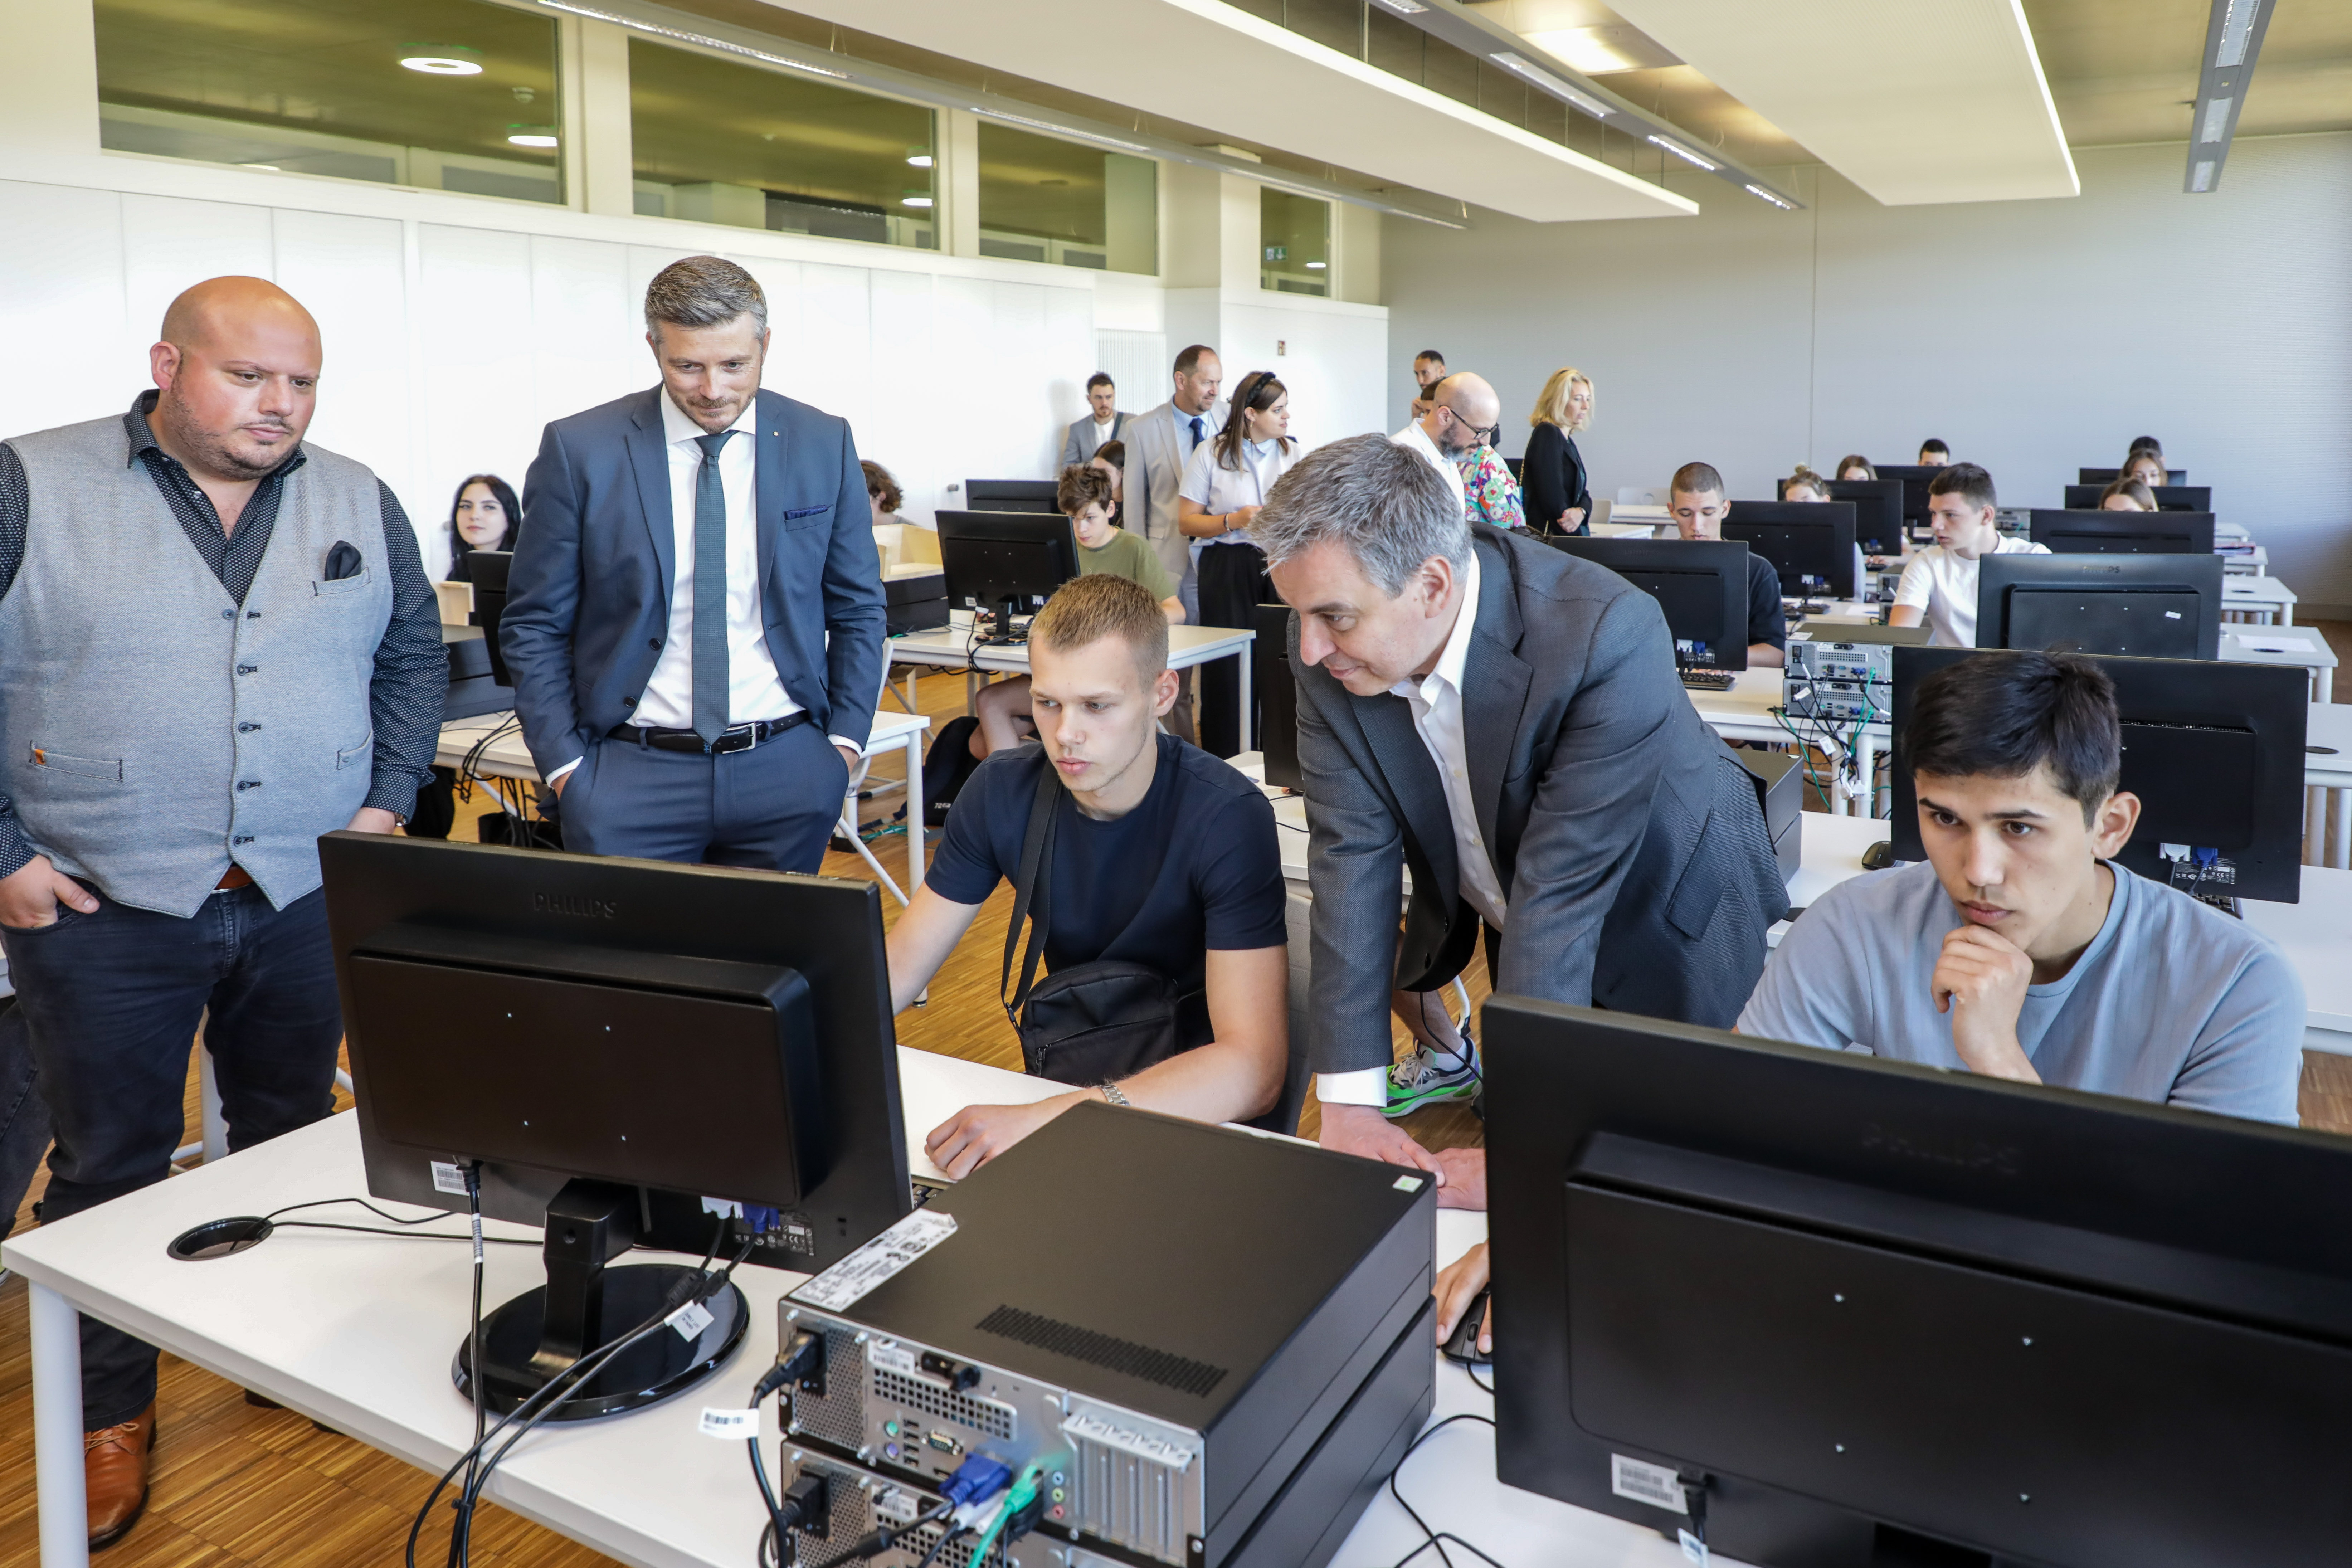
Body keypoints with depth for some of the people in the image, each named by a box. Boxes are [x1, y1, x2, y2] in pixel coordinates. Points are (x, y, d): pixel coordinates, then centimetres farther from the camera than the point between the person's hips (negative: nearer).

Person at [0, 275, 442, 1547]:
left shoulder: (360, 505, 5)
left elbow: (413, 654, 13)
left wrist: (388, 800, 4)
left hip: (310, 899, 3)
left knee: (293, 1140, 17)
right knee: (111, 1167, 10)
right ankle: (109, 1416, 28)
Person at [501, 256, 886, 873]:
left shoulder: (824, 445, 2)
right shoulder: (579, 450, -4)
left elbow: (857, 608, 8)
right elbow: (534, 624, 2)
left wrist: (845, 740, 1)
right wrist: (564, 764, -4)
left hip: (789, 771, 2)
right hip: (629, 776, -1)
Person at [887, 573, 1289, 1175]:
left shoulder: (1228, 818, -22)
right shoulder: (1001, 791, -5)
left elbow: (1253, 1067, -31)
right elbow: (896, 968, 0)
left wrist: (1045, 1122, -42)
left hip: (1199, 1105, -4)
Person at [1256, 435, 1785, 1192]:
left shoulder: (1608, 638, -37)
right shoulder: (1326, 646, -22)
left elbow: (1562, 891, -37)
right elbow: (1353, 851, -22)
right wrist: (1349, 1104, -25)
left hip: (1661, 912, -3)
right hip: (1505, 905, 4)